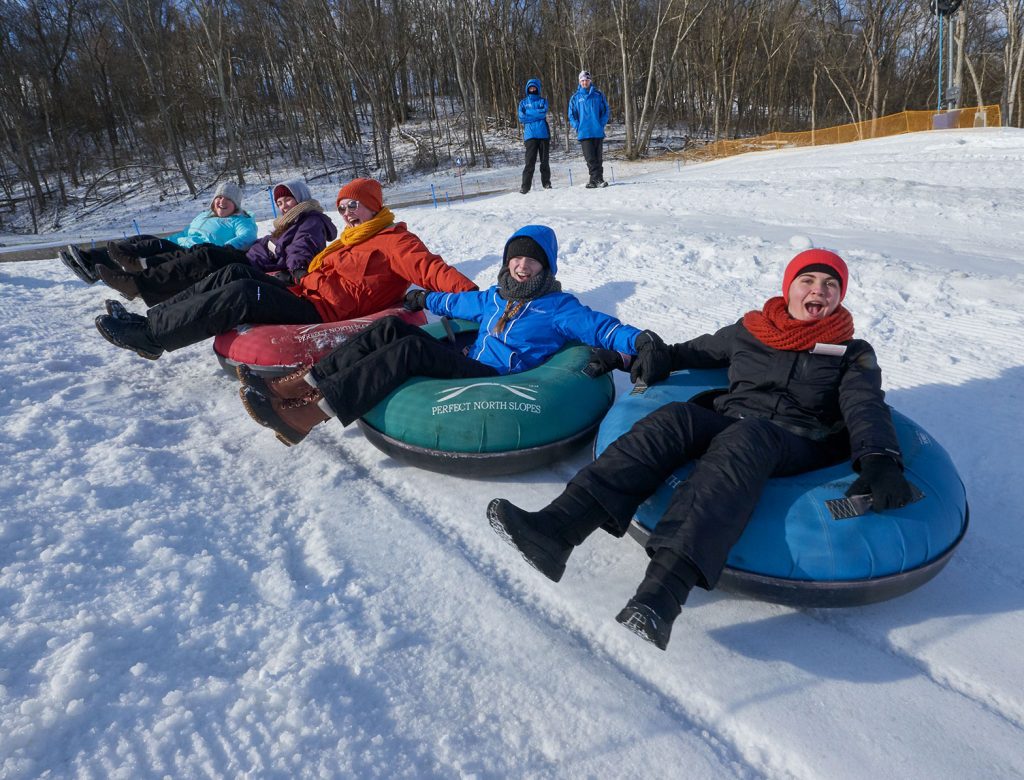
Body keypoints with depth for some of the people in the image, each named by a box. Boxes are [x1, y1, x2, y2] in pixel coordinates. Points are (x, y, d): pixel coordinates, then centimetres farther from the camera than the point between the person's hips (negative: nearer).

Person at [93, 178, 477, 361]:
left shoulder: (392, 240, -5)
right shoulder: (353, 239, 25)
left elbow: (428, 267, -20)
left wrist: (469, 293, -35)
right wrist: (283, 280, 18)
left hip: (322, 315, -9)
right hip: (304, 294, 9)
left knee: (242, 295, -22)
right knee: (236, 273, 1)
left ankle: (150, 335, -15)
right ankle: (152, 317, 0)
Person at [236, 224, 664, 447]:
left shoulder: (558, 307, 2)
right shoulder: (495, 297, 23)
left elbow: (596, 325, -10)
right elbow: (459, 301, 40)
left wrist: (637, 341, -28)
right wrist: (425, 298, 55)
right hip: (468, 365, 8)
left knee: (411, 349, -28)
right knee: (390, 328, -6)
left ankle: (304, 416, -35)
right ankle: (296, 386, -15)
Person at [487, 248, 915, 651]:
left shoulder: (853, 354, 15)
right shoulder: (747, 332, 21)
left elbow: (867, 409, -1)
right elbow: (699, 351, 37)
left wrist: (879, 462, -20)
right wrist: (661, 358, 20)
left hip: (796, 447, -3)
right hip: (728, 423, 3)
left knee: (744, 439, -39)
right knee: (675, 418, -31)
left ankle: (664, 588, -60)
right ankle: (555, 528, -49)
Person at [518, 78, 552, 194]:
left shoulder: (543, 101, 14)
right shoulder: (523, 102, 13)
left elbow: (543, 112, -6)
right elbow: (521, 118, -1)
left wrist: (528, 112, -2)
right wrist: (537, 114, -3)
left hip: (543, 134, 1)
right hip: (530, 135, -1)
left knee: (544, 161, 4)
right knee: (530, 161, -9)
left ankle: (546, 183, 13)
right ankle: (525, 186, -10)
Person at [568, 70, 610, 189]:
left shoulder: (598, 95, 7)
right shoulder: (575, 97, 6)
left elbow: (605, 111, 8)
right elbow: (571, 115, 8)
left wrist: (601, 124, -4)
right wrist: (578, 127, -4)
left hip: (598, 132, 1)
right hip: (584, 133, -1)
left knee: (598, 157, 2)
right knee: (590, 158, -7)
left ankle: (595, 179, 8)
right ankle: (597, 179, -7)